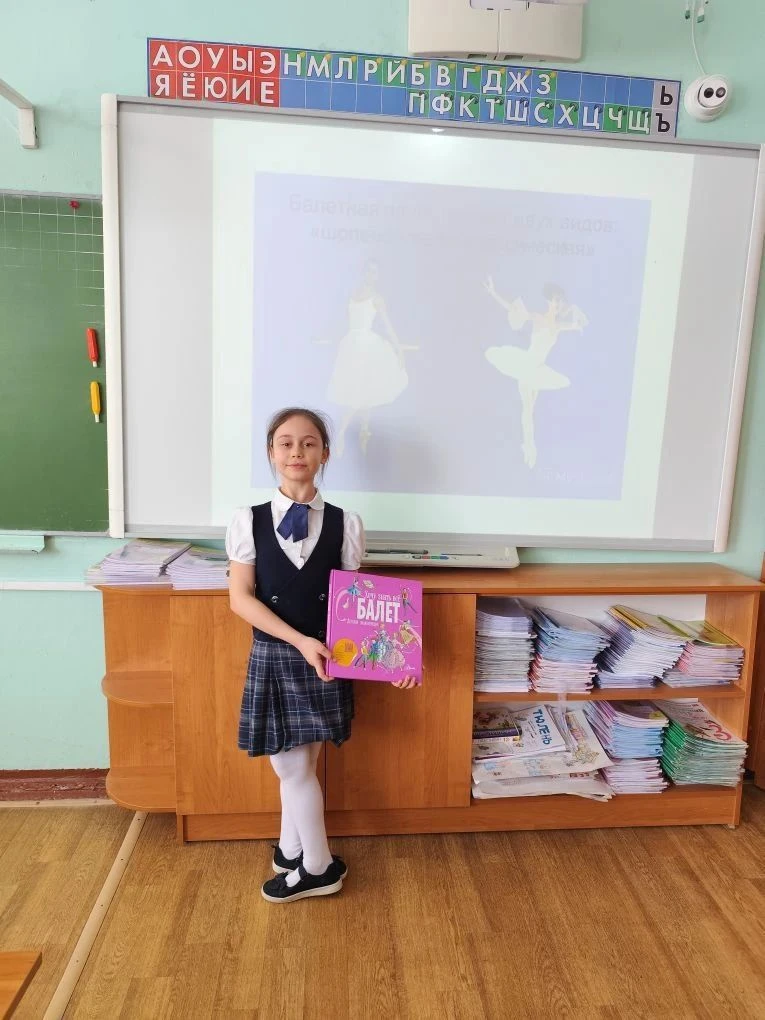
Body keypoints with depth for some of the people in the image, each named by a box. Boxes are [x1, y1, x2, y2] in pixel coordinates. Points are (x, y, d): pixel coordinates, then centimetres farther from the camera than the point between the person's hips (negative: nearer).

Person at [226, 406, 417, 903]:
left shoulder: (346, 524, -5)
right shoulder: (249, 521, -6)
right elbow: (241, 598, -8)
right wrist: (299, 640, -18)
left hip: (326, 657, 0)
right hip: (273, 655, 1)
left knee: (295, 765, 11)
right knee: (293, 764, 13)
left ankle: (316, 867, 35)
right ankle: (294, 852, 41)